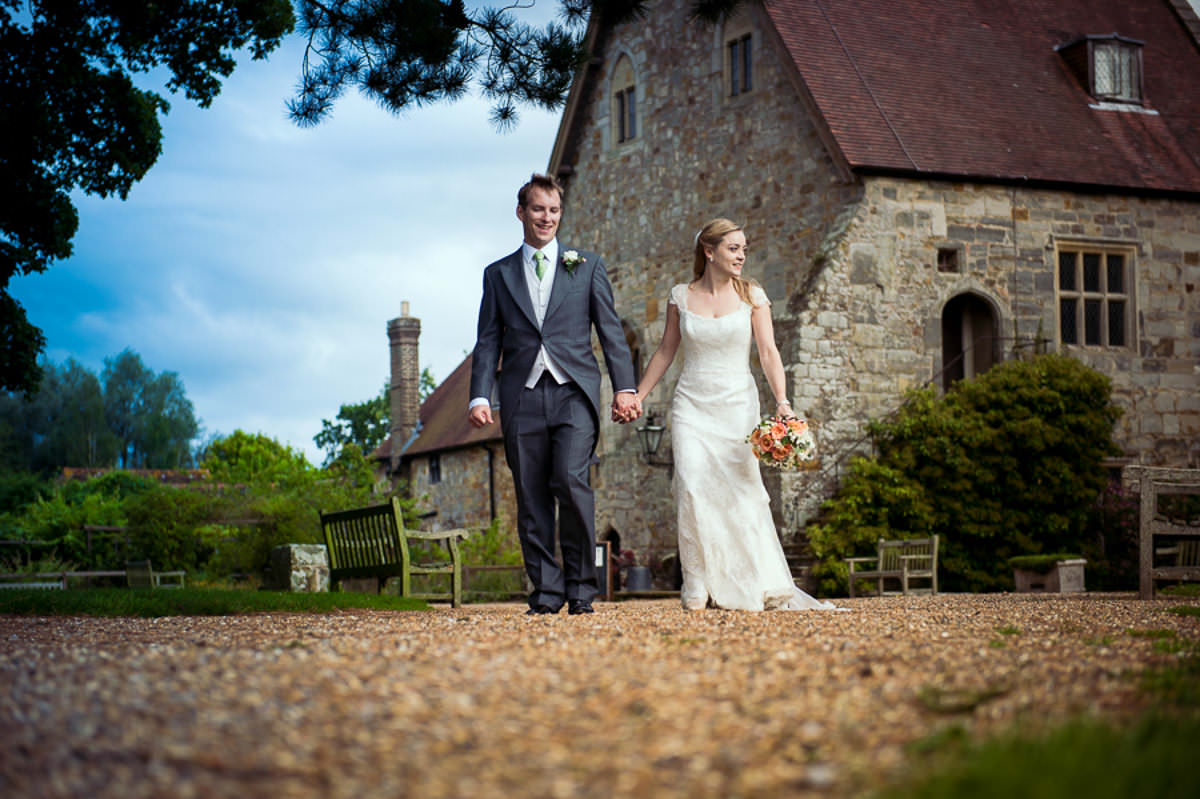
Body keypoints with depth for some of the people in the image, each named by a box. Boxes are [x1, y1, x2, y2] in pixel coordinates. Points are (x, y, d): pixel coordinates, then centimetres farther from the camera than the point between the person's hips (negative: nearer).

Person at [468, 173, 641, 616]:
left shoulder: (587, 266, 14)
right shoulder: (498, 274, 16)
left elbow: (611, 331, 10)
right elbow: (488, 342, 12)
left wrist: (624, 387, 0)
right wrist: (479, 396, -1)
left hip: (573, 392, -2)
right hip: (522, 397, 2)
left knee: (571, 480, -18)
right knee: (532, 497, 0)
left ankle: (581, 585, -5)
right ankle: (546, 590, 7)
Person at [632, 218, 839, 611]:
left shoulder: (752, 295, 2)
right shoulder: (681, 296, 5)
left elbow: (768, 352, -5)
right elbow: (665, 352, 13)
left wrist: (782, 401, -18)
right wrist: (636, 396, 11)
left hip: (738, 404, 0)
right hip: (692, 405, 1)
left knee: (742, 487, -7)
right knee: (693, 487, -12)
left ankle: (762, 585, 4)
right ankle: (698, 586, -4)